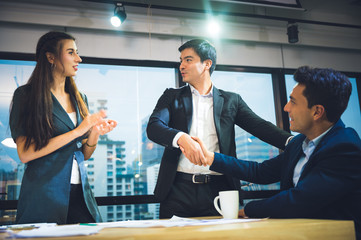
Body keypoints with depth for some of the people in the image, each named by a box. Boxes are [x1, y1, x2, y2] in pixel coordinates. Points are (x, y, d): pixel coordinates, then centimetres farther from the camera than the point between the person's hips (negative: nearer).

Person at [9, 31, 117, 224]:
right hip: (43, 197, -5)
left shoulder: (79, 98, 14)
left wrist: (95, 133, -5)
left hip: (79, 194, 5)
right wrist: (77, 131, -15)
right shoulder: (26, 95, -3)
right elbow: (25, 154, -13)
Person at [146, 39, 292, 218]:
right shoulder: (172, 96, 12)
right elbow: (153, 127, -3)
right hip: (179, 189, 0)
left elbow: (259, 126, 3)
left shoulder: (231, 100, 13)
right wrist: (182, 138, -24)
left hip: (218, 189, 0)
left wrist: (291, 141, -17)